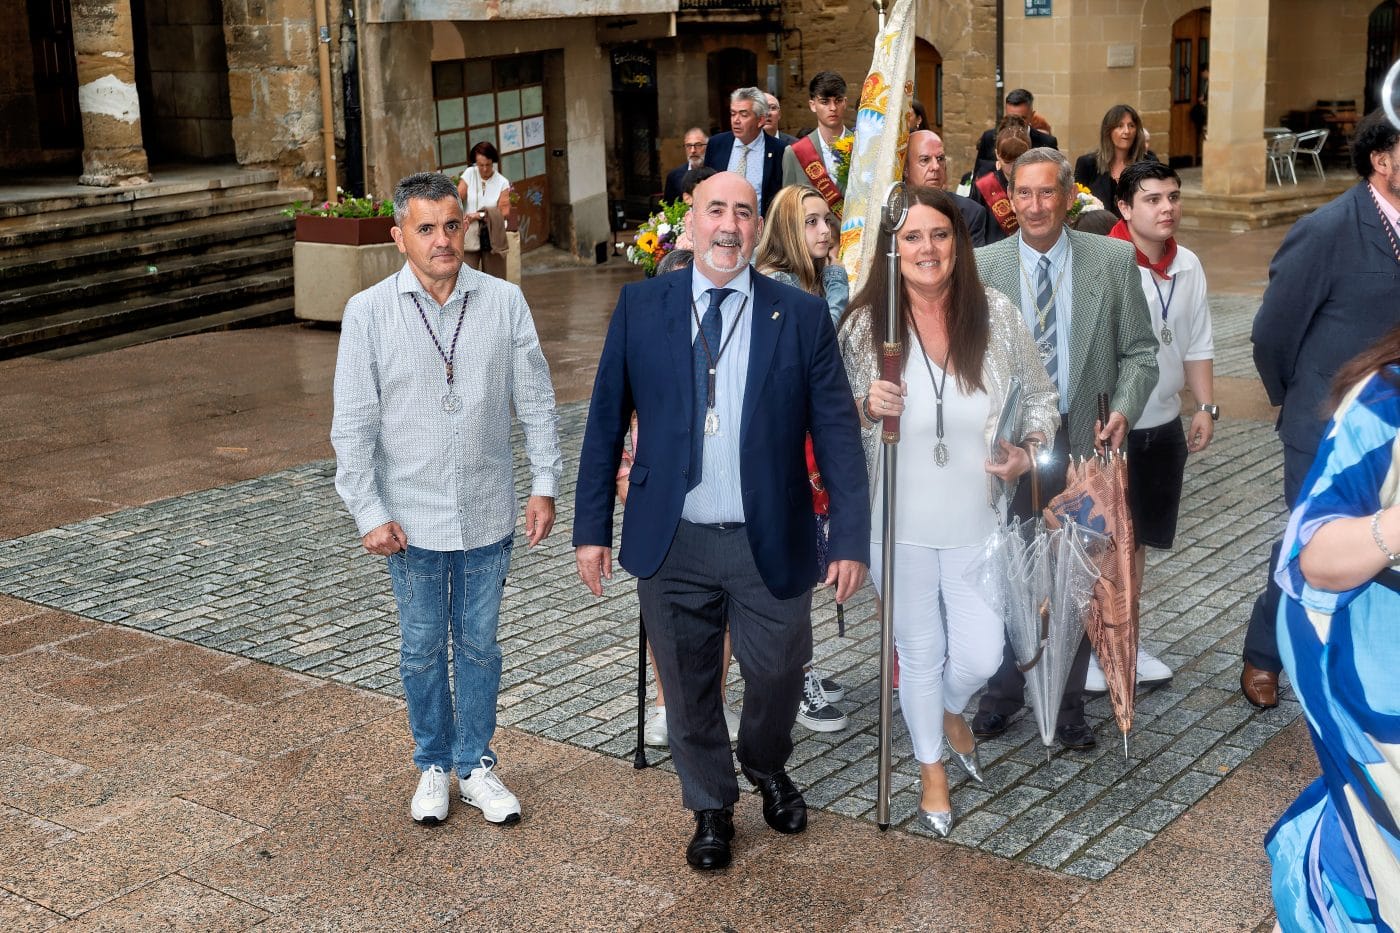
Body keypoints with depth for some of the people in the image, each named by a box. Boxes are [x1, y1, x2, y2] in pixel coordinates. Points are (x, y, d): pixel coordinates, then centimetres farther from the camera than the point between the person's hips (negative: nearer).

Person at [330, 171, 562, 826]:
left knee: (479, 645, 13)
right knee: (422, 650, 13)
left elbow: (536, 401, 2)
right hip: (412, 520, -1)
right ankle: (433, 765, 31)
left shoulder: (504, 302, -4)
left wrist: (545, 485, -2)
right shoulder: (368, 313, -7)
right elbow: (352, 426, -5)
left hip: (487, 515, 1)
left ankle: (475, 765, 29)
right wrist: (369, 514, -9)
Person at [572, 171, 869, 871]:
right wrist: (592, 528, 0)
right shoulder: (640, 307, 0)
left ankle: (767, 768, 44)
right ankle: (711, 807, 36)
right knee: (689, 688, 12)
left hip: (770, 544, 0)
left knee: (778, 676, 11)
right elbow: (605, 423, 3)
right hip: (671, 544, 1)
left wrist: (851, 539, -8)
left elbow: (837, 433, -3)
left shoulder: (802, 316, -2)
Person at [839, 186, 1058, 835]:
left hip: (976, 519, 1)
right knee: (920, 653, 12)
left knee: (979, 657, 3)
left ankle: (951, 711, 42)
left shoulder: (997, 314, -6)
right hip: (900, 524, -1)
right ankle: (932, 768, 38)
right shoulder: (865, 324, -9)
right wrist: (868, 405, -21)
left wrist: (1027, 453, -10)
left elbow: (1041, 399, 7)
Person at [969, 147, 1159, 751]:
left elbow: (1139, 350, 2)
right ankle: (1003, 691, 31)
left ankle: (1068, 700, 27)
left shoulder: (1114, 261, 0)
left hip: (1083, 442, 0)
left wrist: (1124, 409, -14)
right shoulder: (981, 266, -2)